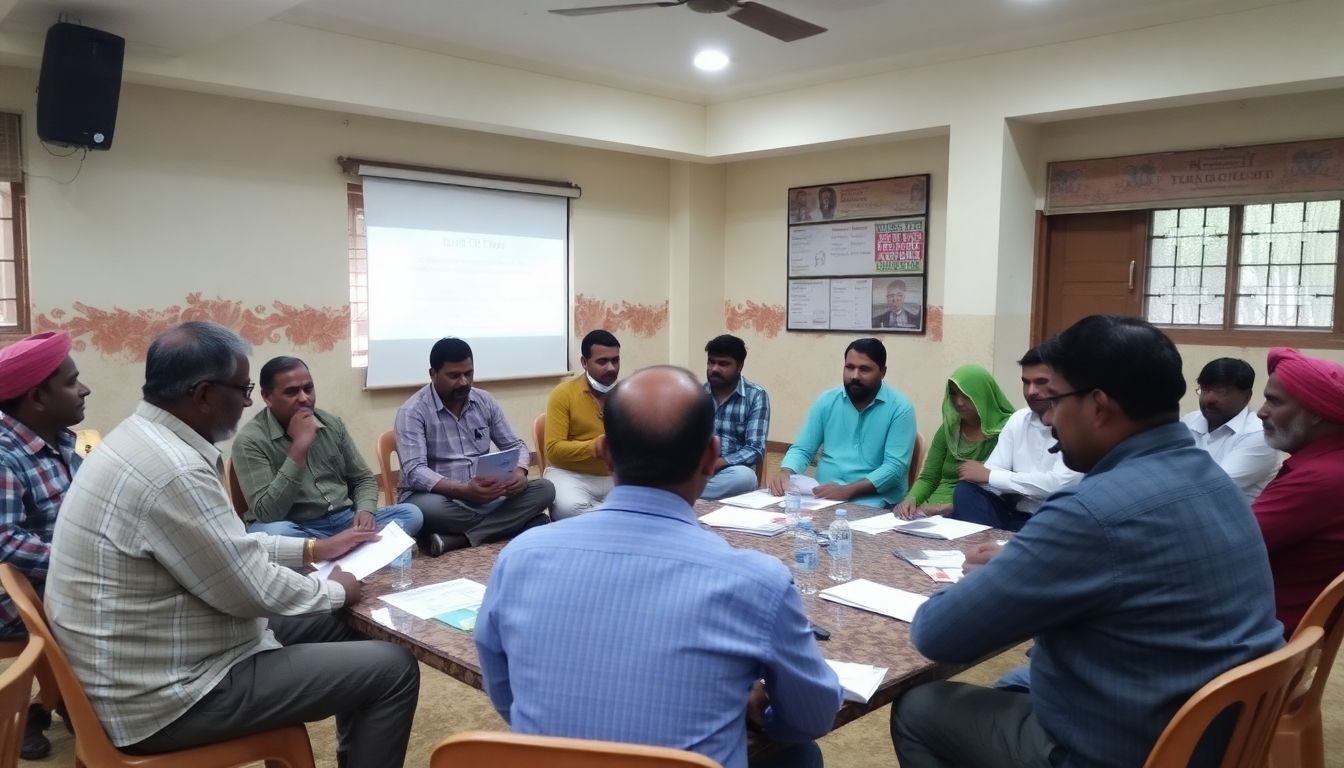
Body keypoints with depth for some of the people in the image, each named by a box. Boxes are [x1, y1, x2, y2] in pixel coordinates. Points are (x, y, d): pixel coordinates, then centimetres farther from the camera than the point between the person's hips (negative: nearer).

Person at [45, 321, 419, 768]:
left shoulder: (142, 440, 4)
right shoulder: (172, 471, -28)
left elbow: (226, 546, 15)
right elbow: (251, 589, -21)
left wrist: (312, 550, 15)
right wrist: (335, 590, -4)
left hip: (151, 663, 10)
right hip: (168, 696, -10)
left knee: (340, 625, 19)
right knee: (392, 669, -8)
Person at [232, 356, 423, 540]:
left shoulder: (332, 423, 6)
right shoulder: (251, 440, -11)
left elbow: (363, 479, 14)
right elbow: (267, 514, -22)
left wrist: (366, 510, -10)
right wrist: (299, 447, -25)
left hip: (345, 520, 5)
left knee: (410, 513, -14)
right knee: (272, 533, -38)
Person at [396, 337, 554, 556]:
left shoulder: (485, 402, 6)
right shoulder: (412, 411, -10)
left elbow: (515, 445, 9)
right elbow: (414, 472, -21)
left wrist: (520, 472, -15)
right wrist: (462, 490, -36)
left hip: (485, 495, 5)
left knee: (544, 489, -17)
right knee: (427, 509, -40)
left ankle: (452, 539, -27)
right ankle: (529, 525, -27)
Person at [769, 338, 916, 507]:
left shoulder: (900, 408, -5)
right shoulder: (826, 401, 7)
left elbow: (895, 466, -12)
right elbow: (802, 449, 9)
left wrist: (848, 491, -24)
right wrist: (785, 472, -14)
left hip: (873, 499, -4)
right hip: (824, 494, 4)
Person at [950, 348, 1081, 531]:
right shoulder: (1018, 419, 8)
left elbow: (1057, 484, -24)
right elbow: (991, 473, 1)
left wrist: (989, 476, -16)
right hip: (1016, 515, 5)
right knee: (967, 491, -17)